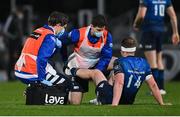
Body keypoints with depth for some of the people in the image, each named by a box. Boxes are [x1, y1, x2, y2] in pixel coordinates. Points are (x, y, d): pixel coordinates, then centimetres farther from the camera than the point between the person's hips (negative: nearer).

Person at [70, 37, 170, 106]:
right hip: (128, 103, 5)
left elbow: (119, 83, -30)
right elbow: (153, 85, -1)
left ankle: (72, 71, 49)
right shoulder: (144, 63, 0)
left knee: (96, 72, 21)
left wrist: (114, 105, -38)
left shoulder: (120, 62, -16)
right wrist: (162, 104, 6)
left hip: (111, 100, -5)